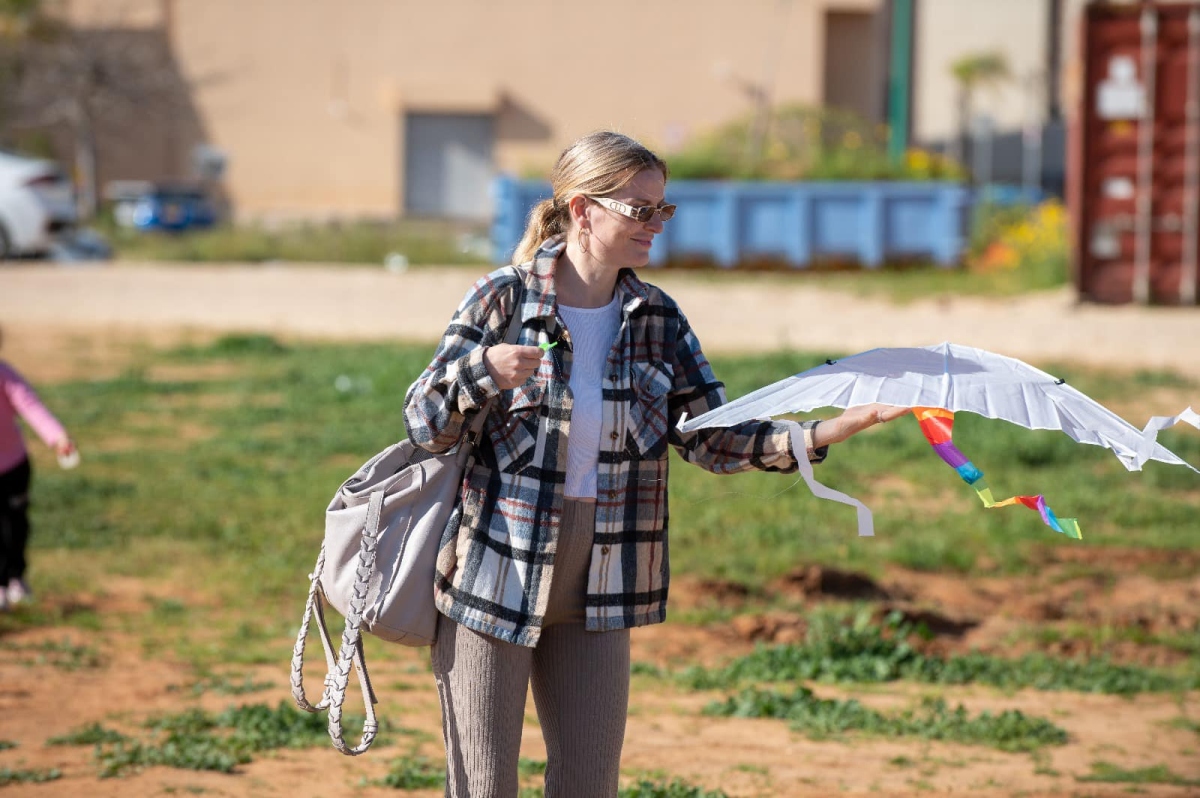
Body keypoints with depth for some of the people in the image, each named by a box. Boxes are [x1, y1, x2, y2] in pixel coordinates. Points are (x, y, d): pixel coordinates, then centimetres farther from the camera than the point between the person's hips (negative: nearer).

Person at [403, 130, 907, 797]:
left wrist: (825, 434, -11)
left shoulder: (658, 318, 4)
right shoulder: (504, 298, -8)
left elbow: (714, 438, 2)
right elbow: (425, 425, -5)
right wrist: (483, 371, -25)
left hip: (597, 588, 4)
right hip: (496, 574, -4)